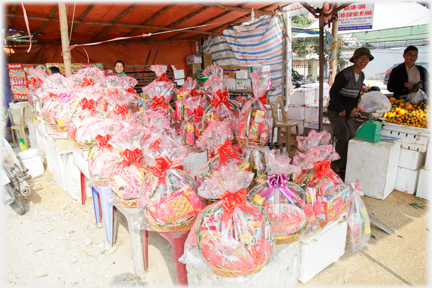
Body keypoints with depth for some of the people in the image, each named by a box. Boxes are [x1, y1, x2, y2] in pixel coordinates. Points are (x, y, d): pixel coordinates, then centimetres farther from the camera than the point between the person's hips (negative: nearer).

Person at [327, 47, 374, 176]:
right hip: (335, 112, -8)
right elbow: (333, 92, -16)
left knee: (352, 138, 6)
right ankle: (337, 166, -4)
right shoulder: (345, 74, -16)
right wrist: (341, 110, -14)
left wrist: (355, 107, 6)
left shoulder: (362, 76, 10)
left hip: (348, 113, 8)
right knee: (344, 136, -18)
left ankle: (343, 166, 17)